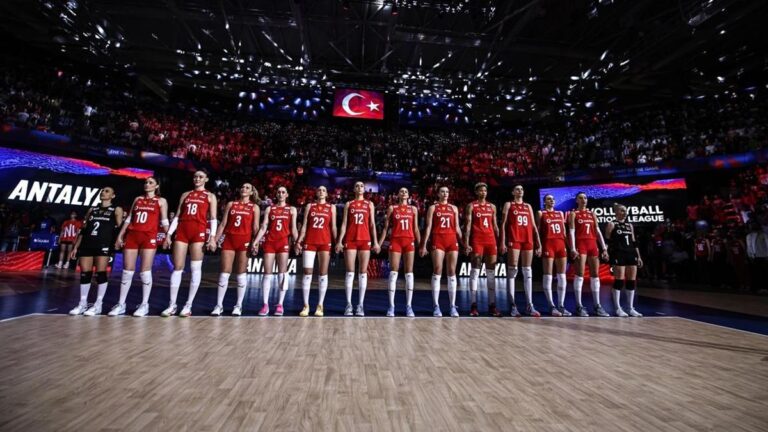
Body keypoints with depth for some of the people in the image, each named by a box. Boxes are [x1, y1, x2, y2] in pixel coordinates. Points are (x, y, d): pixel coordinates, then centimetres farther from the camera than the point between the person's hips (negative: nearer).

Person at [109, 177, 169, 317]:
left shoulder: (161, 201, 7)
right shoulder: (137, 199, 18)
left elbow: (164, 221, 2)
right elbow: (128, 219, 17)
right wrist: (120, 236, 11)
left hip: (149, 237, -4)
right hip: (131, 236, 4)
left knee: (145, 271, -4)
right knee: (127, 271, 4)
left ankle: (144, 304, 4)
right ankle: (121, 304, 13)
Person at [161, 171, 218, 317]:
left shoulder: (210, 196, 10)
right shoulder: (185, 195, 20)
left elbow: (213, 219, 1)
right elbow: (177, 217, 16)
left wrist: (212, 237, -11)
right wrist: (168, 234, 7)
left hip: (199, 231, -3)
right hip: (182, 230, 4)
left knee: (195, 268, -3)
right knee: (177, 268, 2)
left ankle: (189, 305, 2)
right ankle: (172, 305, 9)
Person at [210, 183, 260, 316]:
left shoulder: (254, 207, 8)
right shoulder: (231, 204, 12)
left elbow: (255, 227, 3)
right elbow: (223, 224, 10)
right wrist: (215, 239, 2)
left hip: (245, 240, -2)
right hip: (229, 239, 2)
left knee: (241, 273, 2)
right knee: (224, 272, 0)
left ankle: (238, 305, 9)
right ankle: (219, 305, 8)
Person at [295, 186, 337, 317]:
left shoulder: (331, 207, 11)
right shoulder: (309, 206, 13)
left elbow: (333, 227, 7)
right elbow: (304, 225, 9)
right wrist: (298, 241, -1)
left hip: (325, 242, 0)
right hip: (309, 241, 1)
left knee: (323, 274, 0)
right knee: (307, 273, -3)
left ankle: (320, 305, 7)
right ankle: (306, 305, 5)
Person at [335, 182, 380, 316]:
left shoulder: (369, 204, 13)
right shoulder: (348, 204, 12)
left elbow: (372, 224, 9)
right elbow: (344, 223, 7)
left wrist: (375, 241, 0)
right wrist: (340, 241, -3)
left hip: (365, 239, 1)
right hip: (350, 240, 0)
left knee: (363, 272, 0)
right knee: (350, 272, -1)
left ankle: (361, 305, 5)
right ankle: (348, 304, 4)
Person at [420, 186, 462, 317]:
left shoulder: (454, 208, 17)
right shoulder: (433, 207, 8)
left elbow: (457, 227, 16)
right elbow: (428, 227, 2)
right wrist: (424, 245, -5)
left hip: (452, 241, 3)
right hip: (438, 240, -3)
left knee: (451, 273, 3)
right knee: (437, 271, -7)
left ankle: (453, 306, 8)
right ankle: (436, 306, -2)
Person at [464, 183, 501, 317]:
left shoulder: (492, 206, 16)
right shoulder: (471, 206, 3)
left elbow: (495, 226, 15)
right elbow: (468, 225, -4)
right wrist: (466, 243, -14)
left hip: (490, 240, 5)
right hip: (476, 240, -4)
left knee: (491, 272, 4)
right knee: (475, 271, -5)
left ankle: (492, 305, 11)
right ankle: (474, 305, 0)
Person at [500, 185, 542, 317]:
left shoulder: (528, 206, 20)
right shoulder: (508, 204, 9)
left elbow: (533, 226, 16)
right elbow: (503, 224, 0)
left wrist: (538, 243, 7)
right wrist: (503, 242, -11)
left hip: (528, 240, 4)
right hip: (513, 239, -4)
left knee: (527, 271, 3)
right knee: (512, 270, -7)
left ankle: (529, 305, 6)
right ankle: (512, 305, -4)